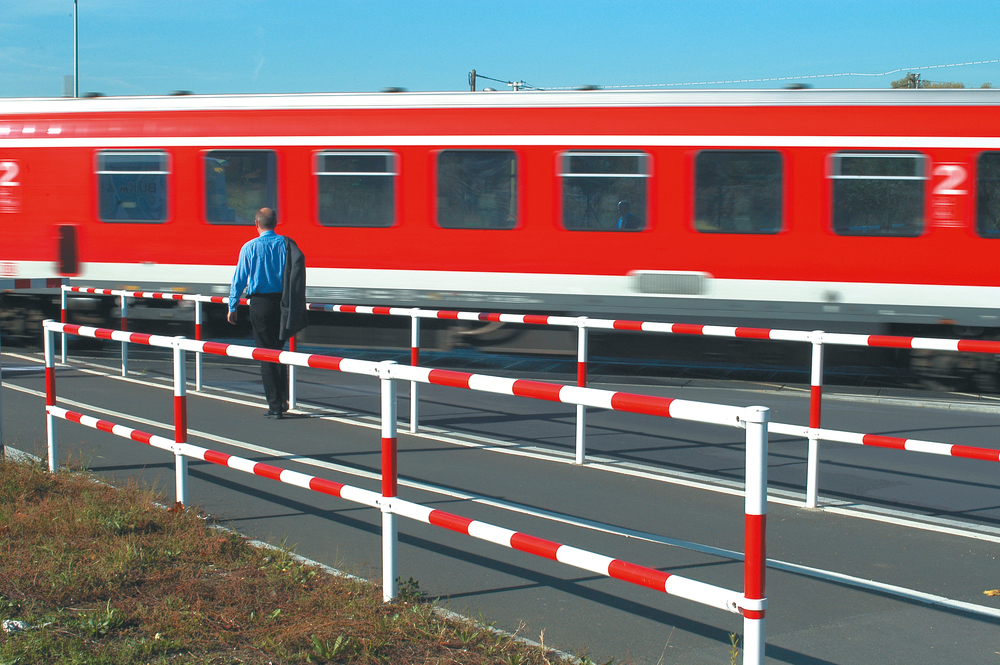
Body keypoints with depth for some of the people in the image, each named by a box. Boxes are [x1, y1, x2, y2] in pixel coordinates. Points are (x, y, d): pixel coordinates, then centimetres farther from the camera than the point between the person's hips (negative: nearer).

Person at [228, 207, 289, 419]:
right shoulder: (285, 244, 0)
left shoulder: (250, 248, -4)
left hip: (260, 303, -3)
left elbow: (239, 279, -1)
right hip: (283, 302, 3)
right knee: (279, 350, 18)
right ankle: (283, 399, 15)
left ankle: (275, 406, 2)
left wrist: (232, 307, 7)